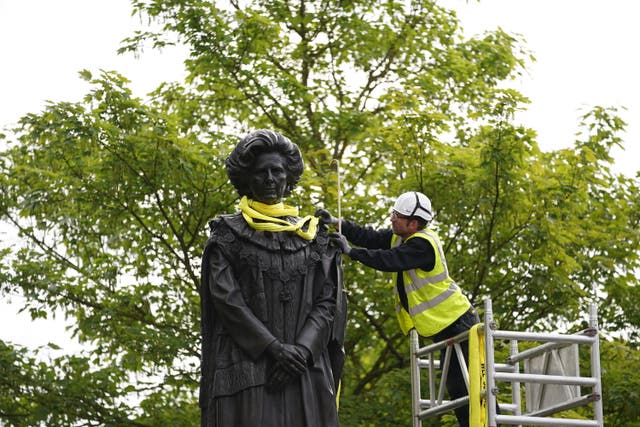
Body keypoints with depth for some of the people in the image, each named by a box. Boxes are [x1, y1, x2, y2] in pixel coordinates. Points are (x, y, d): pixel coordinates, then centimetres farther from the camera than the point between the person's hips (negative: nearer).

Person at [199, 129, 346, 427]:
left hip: (307, 372, 3)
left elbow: (328, 301, 7)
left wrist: (302, 350, -10)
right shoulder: (227, 235, 8)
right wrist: (274, 348, -14)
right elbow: (226, 299, -3)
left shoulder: (313, 236, 16)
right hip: (246, 367, -2)